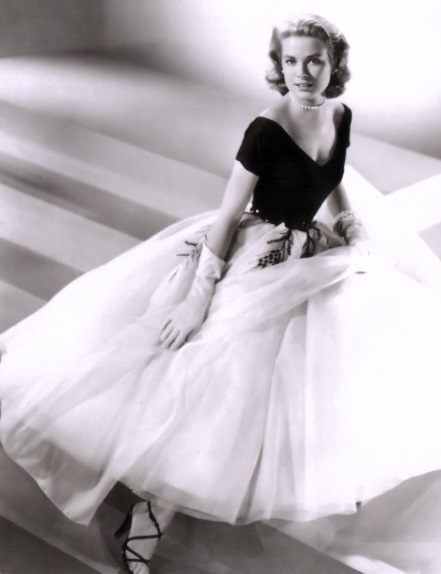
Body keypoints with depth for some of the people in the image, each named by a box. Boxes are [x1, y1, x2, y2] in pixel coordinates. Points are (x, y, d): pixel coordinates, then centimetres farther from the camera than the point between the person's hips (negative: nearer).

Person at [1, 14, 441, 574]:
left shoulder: (340, 116, 0)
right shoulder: (266, 130, -20)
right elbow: (227, 215, -20)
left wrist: (355, 235, 11)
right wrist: (199, 297, -23)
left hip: (307, 259, 8)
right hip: (253, 264, -8)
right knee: (211, 380, -12)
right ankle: (149, 512, -1)